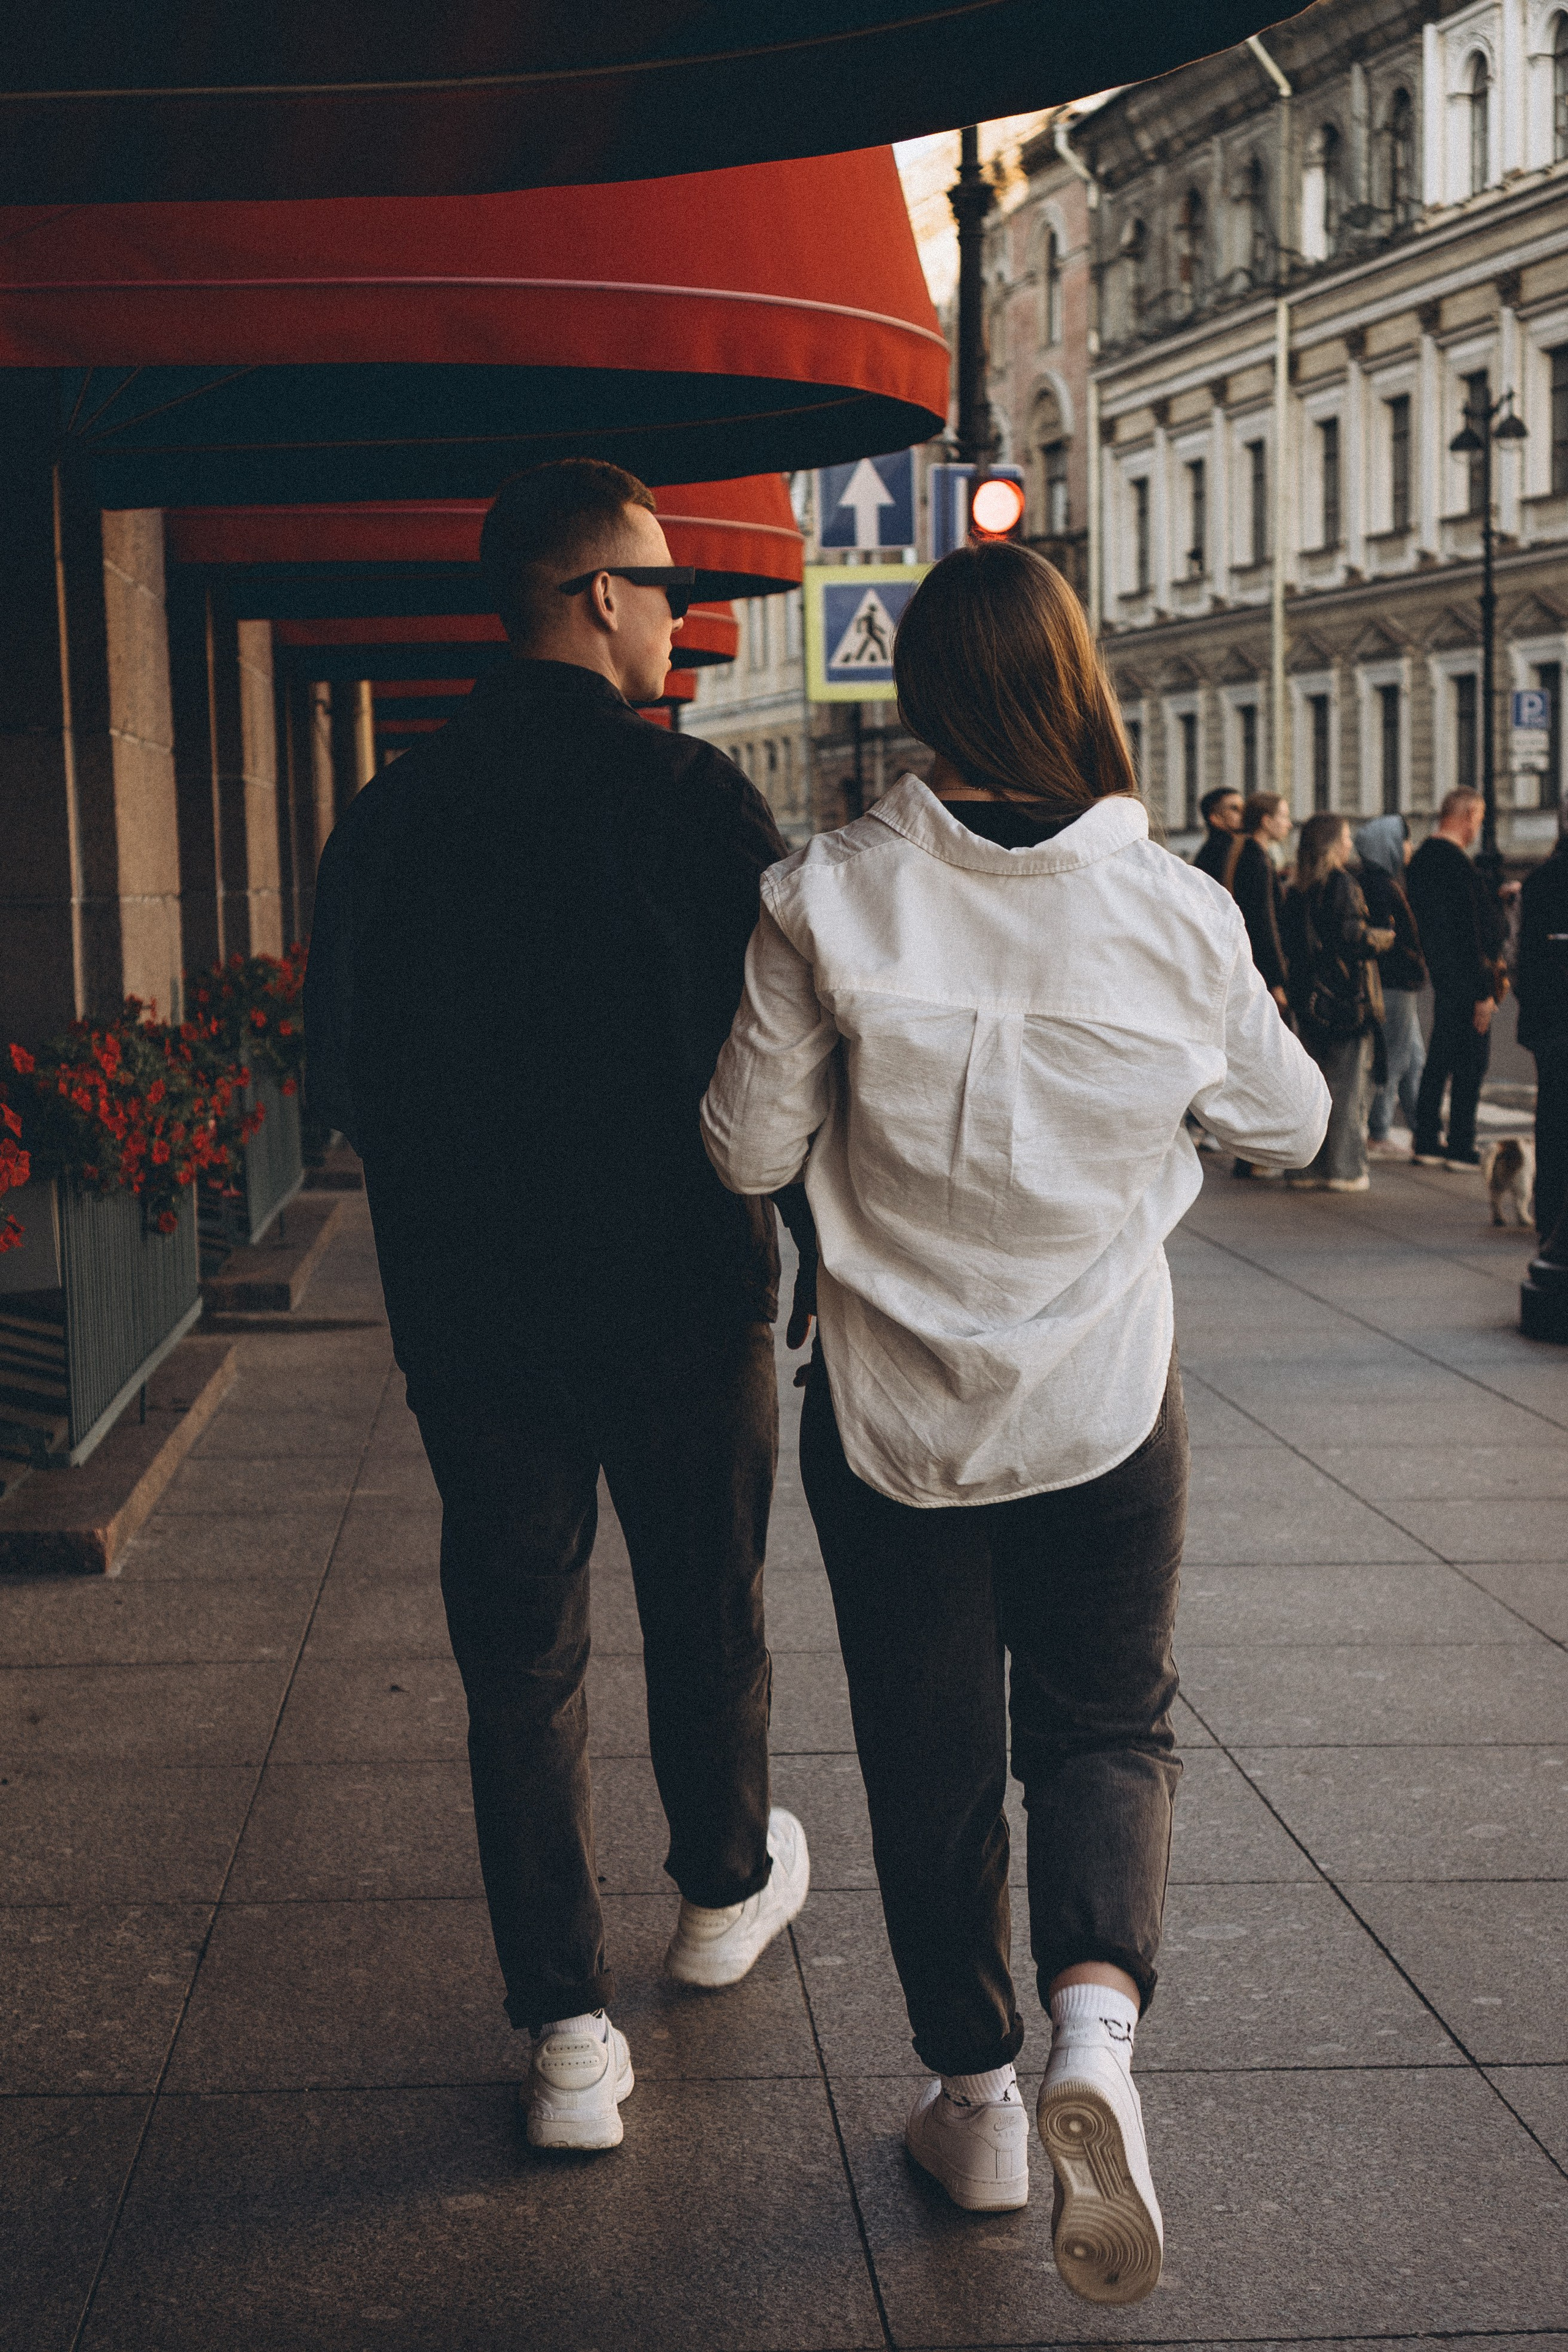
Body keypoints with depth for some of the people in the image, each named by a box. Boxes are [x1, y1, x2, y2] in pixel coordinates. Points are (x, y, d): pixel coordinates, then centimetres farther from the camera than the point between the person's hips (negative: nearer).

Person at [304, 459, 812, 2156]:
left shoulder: (391, 817, -1)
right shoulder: (690, 798, -13)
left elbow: (340, 1078, 5)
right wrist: (831, 1262, 2)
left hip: (471, 1307, 2)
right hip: (681, 1295, -2)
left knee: (519, 1658, 8)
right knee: (707, 1614, 19)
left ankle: (568, 2032, 6)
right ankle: (726, 1889, 41)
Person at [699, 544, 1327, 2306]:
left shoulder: (827, 901, -14)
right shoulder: (1174, 911, -10)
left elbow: (749, 1154, -6)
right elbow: (1289, 1124, 6)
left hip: (892, 1413, 0)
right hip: (1108, 1405, 1)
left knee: (930, 1760, 15)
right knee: (1107, 1727, 17)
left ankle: (975, 2097, 26)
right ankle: (1095, 2022, -7)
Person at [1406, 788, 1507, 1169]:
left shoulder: (1422, 858, 11)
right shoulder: (1456, 862, -20)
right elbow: (1468, 929, -21)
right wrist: (1483, 992, -19)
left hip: (1441, 974, 10)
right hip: (1466, 977, -10)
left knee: (1440, 1057, 15)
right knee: (1471, 1061, -2)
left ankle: (1426, 1141, 19)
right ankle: (1461, 1147, 2)